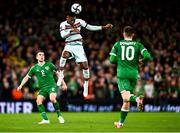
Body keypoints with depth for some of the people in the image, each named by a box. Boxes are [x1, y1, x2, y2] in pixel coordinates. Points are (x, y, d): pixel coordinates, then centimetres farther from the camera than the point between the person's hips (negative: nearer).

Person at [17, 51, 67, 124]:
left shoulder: (49, 65, 2)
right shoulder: (34, 68, 6)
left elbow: (58, 74, 10)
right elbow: (27, 77, 11)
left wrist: (63, 83, 8)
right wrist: (21, 85, -2)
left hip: (52, 86, -3)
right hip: (42, 88, 3)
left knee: (52, 98, -29)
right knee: (39, 100, -21)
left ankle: (59, 115, -9)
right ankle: (45, 119, -17)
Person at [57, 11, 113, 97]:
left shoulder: (79, 21, -1)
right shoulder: (63, 24, -7)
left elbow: (90, 27, 5)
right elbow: (63, 35, -23)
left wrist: (104, 27, 0)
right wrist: (71, 30, -38)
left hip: (78, 46, 2)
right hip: (69, 46, -2)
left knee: (85, 65, -6)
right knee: (65, 55, -36)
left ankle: (86, 86, 9)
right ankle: (61, 75, -21)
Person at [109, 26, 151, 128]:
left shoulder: (117, 45, 7)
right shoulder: (138, 45, 7)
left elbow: (112, 60, 2)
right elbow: (147, 56, -7)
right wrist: (141, 61, 14)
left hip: (122, 74, -2)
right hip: (133, 74, 2)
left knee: (126, 96, -18)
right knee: (126, 100, 12)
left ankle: (137, 99, -50)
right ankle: (121, 122, 18)